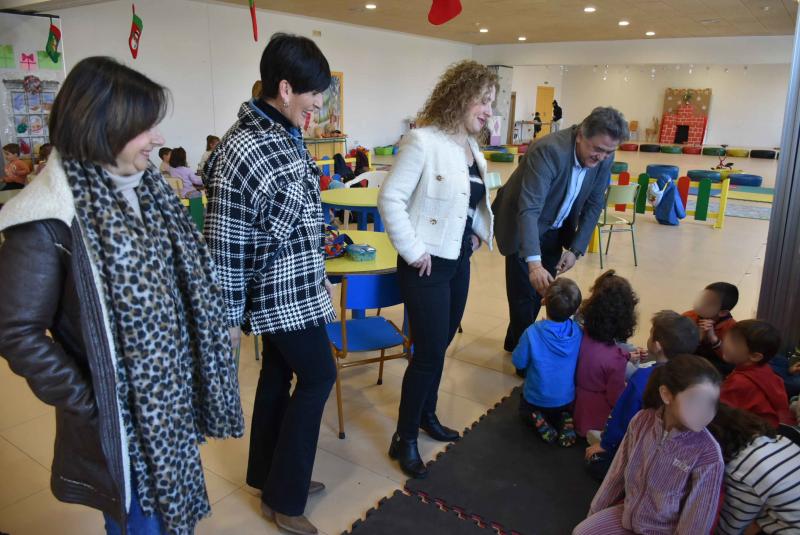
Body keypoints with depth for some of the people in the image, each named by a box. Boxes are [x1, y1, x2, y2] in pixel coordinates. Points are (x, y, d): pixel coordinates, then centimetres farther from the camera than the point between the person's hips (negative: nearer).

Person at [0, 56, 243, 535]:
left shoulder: (147, 186, 1)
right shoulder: (51, 219, -21)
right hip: (123, 416, -6)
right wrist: (89, 404, -15)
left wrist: (200, 382, 6)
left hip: (173, 399, 6)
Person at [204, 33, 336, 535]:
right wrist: (229, 316, -13)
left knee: (278, 376, 18)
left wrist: (319, 273, 20)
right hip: (281, 293, -8)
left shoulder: (289, 135, 5)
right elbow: (224, 243, -19)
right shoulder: (241, 152, -23)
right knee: (319, 376, 3)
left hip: (296, 287, 8)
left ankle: (271, 477, 38)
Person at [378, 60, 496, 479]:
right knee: (429, 353, -3)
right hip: (427, 265, -8)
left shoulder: (472, 147, 9)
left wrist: (479, 231, 10)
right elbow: (390, 199, -20)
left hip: (459, 261, 8)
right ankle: (404, 439, 15)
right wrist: (413, 252, -18)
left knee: (440, 345, 18)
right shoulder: (423, 141, -18)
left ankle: (427, 416, 38)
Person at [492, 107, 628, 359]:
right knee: (525, 293, -2)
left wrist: (576, 249, -13)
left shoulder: (604, 157, -13)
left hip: (554, 230, 6)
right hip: (522, 228, -6)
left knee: (541, 291, 12)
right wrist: (534, 262, -49)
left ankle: (517, 341, 34)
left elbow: (593, 205, -4)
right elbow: (528, 209, -40)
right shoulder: (549, 150, -33)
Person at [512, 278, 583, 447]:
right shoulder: (578, 332, -19)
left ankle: (539, 422, 1)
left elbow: (519, 362, -16)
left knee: (524, 409, 32)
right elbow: (580, 362, -1)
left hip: (537, 399, -2)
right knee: (564, 410, 36)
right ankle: (566, 422, 4)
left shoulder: (532, 333, -30)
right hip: (567, 399, 2)